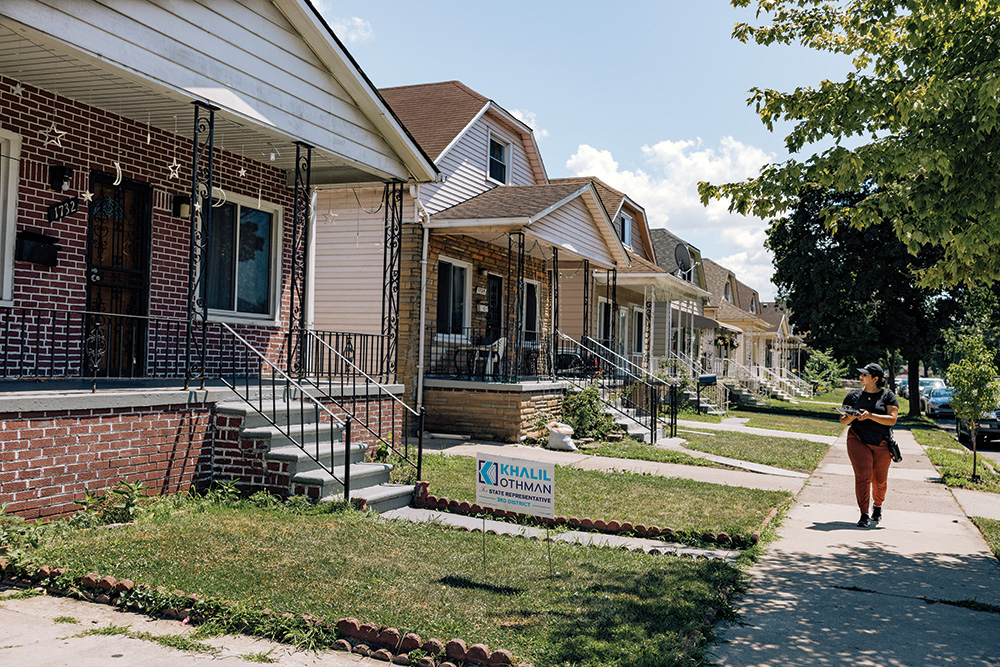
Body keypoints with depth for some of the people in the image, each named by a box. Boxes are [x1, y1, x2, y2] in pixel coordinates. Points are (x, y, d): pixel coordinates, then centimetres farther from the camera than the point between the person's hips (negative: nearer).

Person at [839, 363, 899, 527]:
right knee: (863, 477, -14)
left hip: (881, 444, 0)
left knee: (880, 480, 12)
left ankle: (877, 506, 40)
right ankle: (864, 515, -12)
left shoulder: (888, 396, 2)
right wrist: (849, 418, -16)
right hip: (858, 441, 0)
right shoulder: (853, 396, 7)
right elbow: (842, 420, 7)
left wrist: (870, 416, -23)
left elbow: (892, 419, -11)